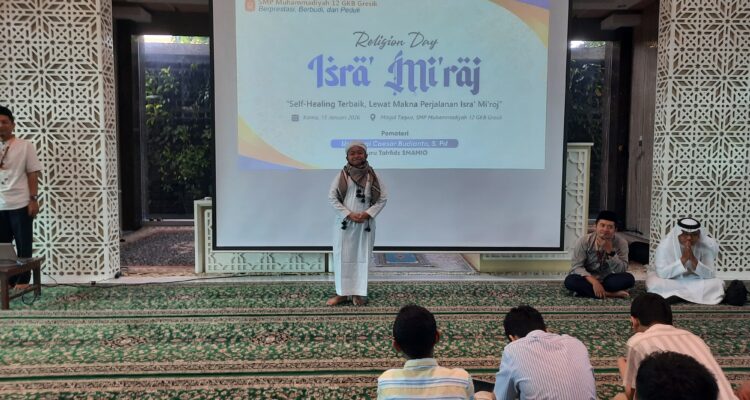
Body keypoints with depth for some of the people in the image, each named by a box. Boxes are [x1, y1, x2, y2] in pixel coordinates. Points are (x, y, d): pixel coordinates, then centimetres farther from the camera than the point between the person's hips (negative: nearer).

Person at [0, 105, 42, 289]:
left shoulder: (25, 146, -1)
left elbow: (33, 174, -3)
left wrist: (33, 199, -8)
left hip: (20, 204, -4)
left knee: (23, 245, 4)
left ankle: (23, 280, 13)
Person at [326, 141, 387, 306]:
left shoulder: (373, 176, 0)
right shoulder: (341, 175, -2)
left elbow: (382, 199, 1)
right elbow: (332, 197, -4)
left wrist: (367, 214, -12)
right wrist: (349, 214, -13)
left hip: (365, 224, 0)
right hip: (344, 223, 0)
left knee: (362, 257, 4)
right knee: (342, 257, 3)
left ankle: (358, 293, 14)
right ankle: (342, 292, 13)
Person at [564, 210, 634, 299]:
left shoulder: (621, 243, -13)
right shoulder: (584, 241, -16)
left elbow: (621, 271, -19)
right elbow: (576, 266, -20)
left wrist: (610, 251, -33)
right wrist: (594, 281, -35)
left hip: (607, 279, 2)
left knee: (629, 279, -26)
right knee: (569, 281, -33)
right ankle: (609, 293, -29)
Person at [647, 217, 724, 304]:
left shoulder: (705, 245, -14)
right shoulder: (665, 246, -21)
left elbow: (710, 275, -17)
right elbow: (661, 273, -29)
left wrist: (693, 259, -33)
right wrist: (683, 259, -36)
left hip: (695, 282, 2)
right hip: (670, 282, -2)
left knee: (717, 284, -22)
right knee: (655, 284, -33)